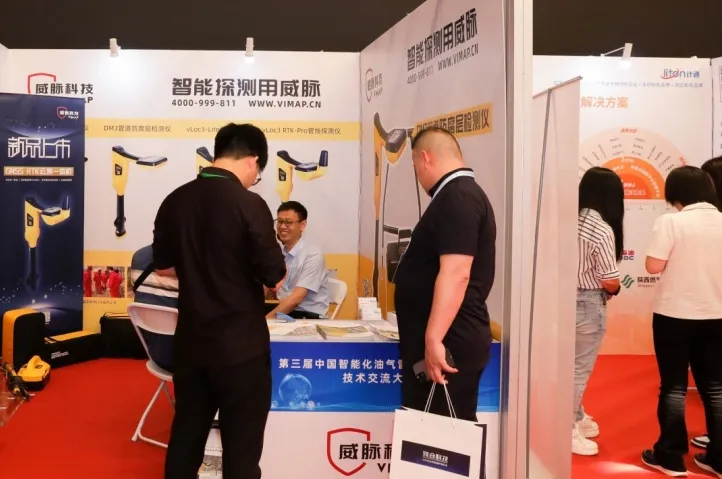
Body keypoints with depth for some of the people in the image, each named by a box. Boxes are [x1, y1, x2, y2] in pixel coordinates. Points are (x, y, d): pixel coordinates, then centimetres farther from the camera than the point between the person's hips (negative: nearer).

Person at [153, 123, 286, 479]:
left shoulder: (175, 201, 1)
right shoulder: (249, 204, -16)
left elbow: (163, 267, 12)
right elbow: (275, 279, -14)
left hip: (191, 340, 6)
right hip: (240, 345, -6)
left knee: (186, 433, 19)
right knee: (241, 444, 7)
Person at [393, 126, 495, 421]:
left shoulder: (457, 198, -16)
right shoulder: (461, 195, 17)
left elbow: (456, 274, -26)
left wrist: (434, 339, -28)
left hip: (447, 344, -10)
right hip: (444, 341, 10)